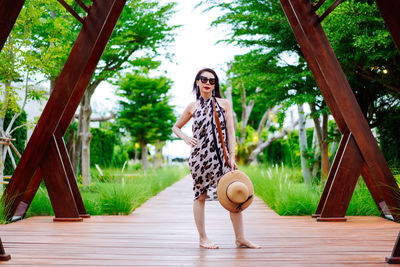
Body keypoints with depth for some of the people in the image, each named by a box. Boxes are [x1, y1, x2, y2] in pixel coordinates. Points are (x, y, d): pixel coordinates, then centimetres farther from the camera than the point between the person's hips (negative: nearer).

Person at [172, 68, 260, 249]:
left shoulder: (224, 104, 6)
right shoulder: (192, 107, 6)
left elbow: (231, 133, 2)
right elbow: (176, 127, 18)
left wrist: (232, 157, -6)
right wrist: (186, 138, -2)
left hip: (221, 156, 1)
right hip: (200, 156, -1)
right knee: (200, 195, 3)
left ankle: (240, 238, 7)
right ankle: (203, 238, 15)